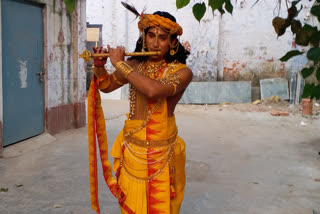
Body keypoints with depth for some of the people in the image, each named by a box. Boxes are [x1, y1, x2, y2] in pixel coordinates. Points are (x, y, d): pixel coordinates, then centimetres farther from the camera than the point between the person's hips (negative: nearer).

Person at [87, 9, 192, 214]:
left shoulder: (182, 72, -12)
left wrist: (120, 64, -21)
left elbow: (154, 90, -31)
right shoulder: (134, 65, 2)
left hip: (162, 153, -3)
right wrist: (99, 66, -6)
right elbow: (106, 86, 15)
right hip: (132, 149, 4)